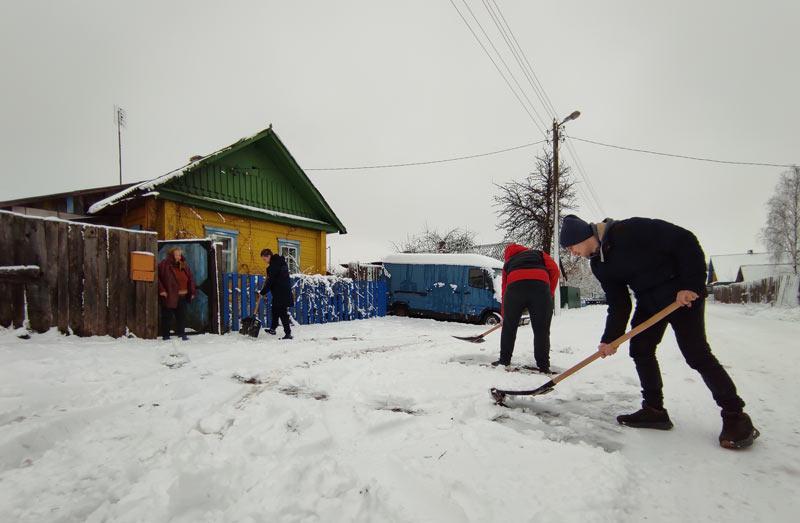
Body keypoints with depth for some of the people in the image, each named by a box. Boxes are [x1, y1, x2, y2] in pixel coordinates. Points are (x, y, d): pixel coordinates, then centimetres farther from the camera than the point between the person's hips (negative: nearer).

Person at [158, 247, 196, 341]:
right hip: (169, 296, -4)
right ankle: (165, 335, 15)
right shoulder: (164, 264, -7)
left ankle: (181, 334, 18)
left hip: (182, 296, 5)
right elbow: (158, 278, -9)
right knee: (167, 316, 5)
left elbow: (190, 279, 12)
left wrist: (192, 292, 7)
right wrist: (161, 290, -14)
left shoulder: (184, 265, 8)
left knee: (181, 316, 9)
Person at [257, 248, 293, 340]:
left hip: (280, 293, -10)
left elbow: (270, 281, -17)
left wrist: (262, 293, -7)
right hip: (284, 291, 10)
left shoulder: (274, 265, -16)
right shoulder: (280, 262, 14)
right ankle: (272, 329, 35)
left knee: (282, 313, -7)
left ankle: (288, 334, -6)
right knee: (275, 310, 21)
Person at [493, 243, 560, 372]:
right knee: (542, 329, 10)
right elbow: (554, 269, 13)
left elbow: (504, 288, 33)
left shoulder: (508, 262, 36)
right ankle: (543, 366, 11)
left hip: (514, 287, 1)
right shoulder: (539, 254, 34)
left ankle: (504, 360, 25)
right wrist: (550, 293, 19)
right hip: (540, 286, -1)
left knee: (508, 327, 18)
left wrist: (503, 314, 39)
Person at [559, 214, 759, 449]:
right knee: (640, 349, 2)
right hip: (649, 301, 8)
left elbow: (684, 240, -22)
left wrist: (691, 284, -25)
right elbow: (618, 303, 1)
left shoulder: (631, 230, -25)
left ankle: (736, 417, 4)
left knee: (696, 353, -9)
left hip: (684, 295, -8)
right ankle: (654, 410, 13)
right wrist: (610, 338, -7)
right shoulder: (599, 264, 0)